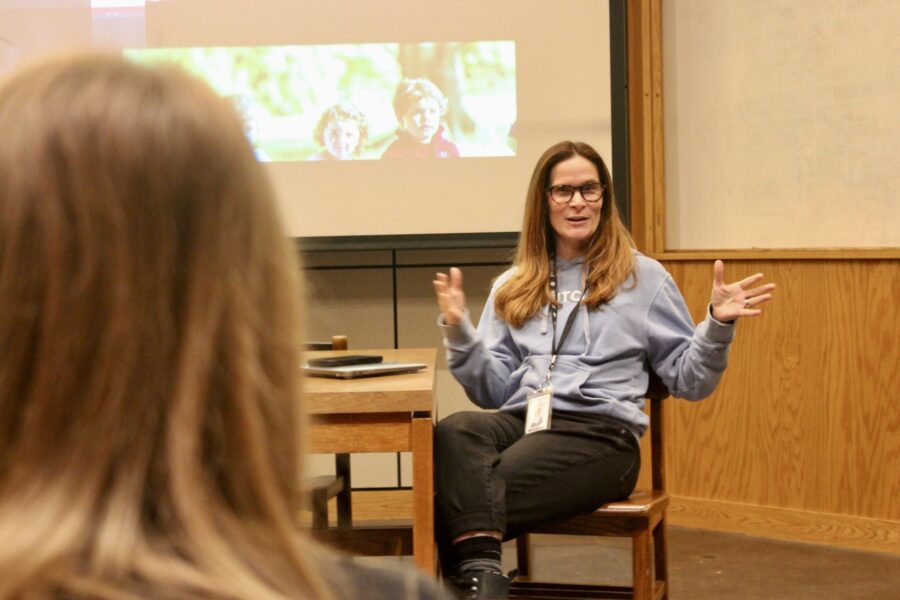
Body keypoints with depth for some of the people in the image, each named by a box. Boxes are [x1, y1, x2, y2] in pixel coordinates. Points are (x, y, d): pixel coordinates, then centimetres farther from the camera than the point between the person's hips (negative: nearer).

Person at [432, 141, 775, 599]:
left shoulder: (642, 277, 13)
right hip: (521, 420, 3)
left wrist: (717, 326, -7)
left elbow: (688, 381, 11)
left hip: (601, 431, -3)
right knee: (453, 432, -36)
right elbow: (494, 391, 15)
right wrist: (460, 333, -1)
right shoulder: (513, 287, 22)